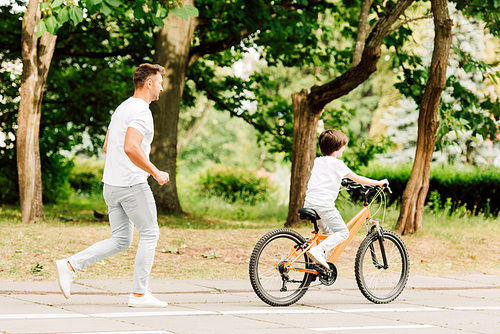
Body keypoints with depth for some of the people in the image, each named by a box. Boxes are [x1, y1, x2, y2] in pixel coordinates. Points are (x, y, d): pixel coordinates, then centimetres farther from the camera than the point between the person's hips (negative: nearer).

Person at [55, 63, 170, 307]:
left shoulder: (122, 108, 17)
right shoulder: (141, 111, -14)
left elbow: (107, 147, 24)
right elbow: (131, 148, -28)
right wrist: (155, 173, -20)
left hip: (111, 184, 9)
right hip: (132, 184, -9)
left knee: (120, 240, 11)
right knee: (149, 234, 3)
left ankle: (70, 266, 1)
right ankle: (139, 293, 5)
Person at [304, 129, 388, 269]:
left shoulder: (317, 161, 18)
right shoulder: (336, 163, -4)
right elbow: (357, 179, -2)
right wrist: (379, 183, 7)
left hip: (309, 203, 8)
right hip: (324, 204, -8)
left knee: (328, 232, 25)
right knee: (343, 232, -1)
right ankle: (318, 250, -19)